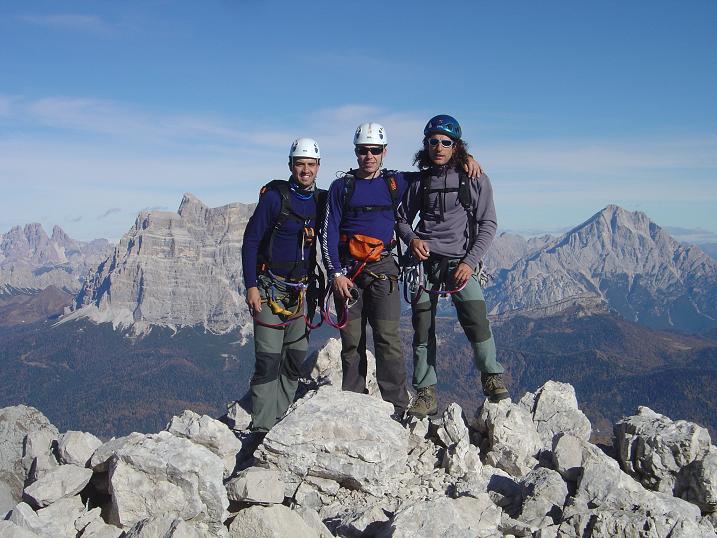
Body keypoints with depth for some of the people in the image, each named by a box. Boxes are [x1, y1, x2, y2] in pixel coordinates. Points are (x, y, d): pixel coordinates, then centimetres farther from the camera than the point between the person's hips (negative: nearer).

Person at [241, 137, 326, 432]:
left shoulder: (322, 201, 8)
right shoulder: (275, 196, -7)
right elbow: (250, 241, -7)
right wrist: (251, 286, -13)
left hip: (302, 290, 5)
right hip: (270, 287, -5)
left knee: (296, 359, 7)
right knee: (269, 360, -8)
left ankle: (282, 420, 19)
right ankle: (262, 427, 0)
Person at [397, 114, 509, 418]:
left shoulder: (474, 179, 3)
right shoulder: (419, 181, 10)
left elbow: (488, 225, 2)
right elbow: (402, 218, 18)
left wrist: (470, 262, -9)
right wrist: (411, 239, -4)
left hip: (460, 262, -2)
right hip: (424, 260, 2)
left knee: (476, 321, -19)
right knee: (422, 329, 1)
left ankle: (492, 378, 3)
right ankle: (426, 394, 11)